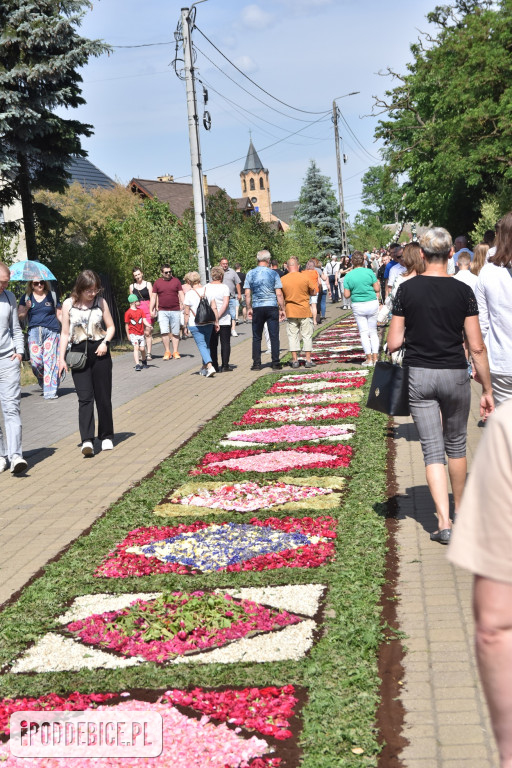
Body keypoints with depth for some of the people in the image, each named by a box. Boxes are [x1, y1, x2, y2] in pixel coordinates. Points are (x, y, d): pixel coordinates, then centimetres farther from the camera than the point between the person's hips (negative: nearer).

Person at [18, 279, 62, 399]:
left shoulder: (52, 295, 12)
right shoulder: (27, 297, 13)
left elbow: (59, 314, 14)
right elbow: (20, 316, 11)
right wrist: (26, 308, -8)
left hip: (51, 331, -1)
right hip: (34, 331, 1)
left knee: (50, 360, -9)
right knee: (36, 361, -10)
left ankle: (50, 391, -5)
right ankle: (43, 383, 17)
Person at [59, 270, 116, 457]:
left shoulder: (100, 302, 2)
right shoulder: (68, 304, 0)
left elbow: (111, 326, 10)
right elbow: (65, 332, 4)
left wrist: (105, 342, -9)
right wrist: (61, 358, -1)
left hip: (99, 352, 1)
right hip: (78, 352, -1)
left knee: (103, 397, 6)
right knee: (85, 397, -10)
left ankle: (106, 437, 20)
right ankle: (87, 440, -15)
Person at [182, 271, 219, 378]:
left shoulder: (189, 294, -10)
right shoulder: (208, 290, 0)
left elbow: (187, 313, -7)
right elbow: (214, 307, 1)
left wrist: (185, 325, 3)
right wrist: (216, 321, 8)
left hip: (195, 324, -4)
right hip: (208, 323, 4)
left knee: (202, 346, -4)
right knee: (206, 345, 17)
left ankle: (210, 366, -21)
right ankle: (204, 368, 25)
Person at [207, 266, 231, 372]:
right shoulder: (224, 287, -6)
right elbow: (225, 304, -13)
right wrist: (218, 316, -12)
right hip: (224, 320, -3)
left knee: (212, 344, 8)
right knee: (225, 343, 5)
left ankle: (214, 366, 6)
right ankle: (225, 366, 3)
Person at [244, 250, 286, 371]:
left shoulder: (250, 274, 2)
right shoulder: (273, 273, -1)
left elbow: (247, 294, 1)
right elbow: (279, 294, -3)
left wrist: (249, 308, 10)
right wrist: (282, 309, 3)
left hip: (257, 308, 1)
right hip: (272, 307, -1)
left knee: (256, 337, 8)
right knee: (274, 336, 3)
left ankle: (256, 363, 6)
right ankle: (275, 363, 2)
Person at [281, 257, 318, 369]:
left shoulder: (282, 280, -3)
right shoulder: (305, 278, -8)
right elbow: (314, 293, 1)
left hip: (290, 312, 2)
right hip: (305, 311, -1)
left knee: (292, 335, 8)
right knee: (307, 335, 6)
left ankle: (295, 360, 6)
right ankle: (308, 360, 6)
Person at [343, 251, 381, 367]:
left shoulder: (348, 276, -4)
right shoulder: (369, 272, -7)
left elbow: (347, 295, -3)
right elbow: (377, 289, -5)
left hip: (357, 306, 0)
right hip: (372, 304, 0)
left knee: (364, 332, 4)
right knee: (373, 331, 9)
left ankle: (369, 358, 1)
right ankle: (375, 357, 6)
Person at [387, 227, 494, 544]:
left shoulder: (407, 289, -5)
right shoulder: (463, 291, -7)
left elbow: (394, 343, -5)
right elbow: (477, 346, -7)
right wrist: (487, 389, 0)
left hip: (418, 375, 0)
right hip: (455, 375, 0)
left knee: (433, 449, 3)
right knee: (456, 444, 18)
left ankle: (444, 522, -5)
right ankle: (461, 511, 33)